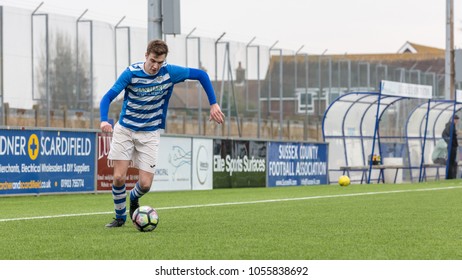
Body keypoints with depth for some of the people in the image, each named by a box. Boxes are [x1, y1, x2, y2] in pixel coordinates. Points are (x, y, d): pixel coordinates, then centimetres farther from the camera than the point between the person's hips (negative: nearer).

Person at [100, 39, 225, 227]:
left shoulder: (170, 72, -11)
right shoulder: (131, 73, -15)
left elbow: (201, 75, -1)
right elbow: (108, 97, -18)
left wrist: (213, 104, -7)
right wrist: (104, 120, -37)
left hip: (150, 134, 1)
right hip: (125, 129, -1)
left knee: (145, 183, -6)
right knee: (119, 178, -9)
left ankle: (133, 198, 31)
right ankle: (120, 216, 15)